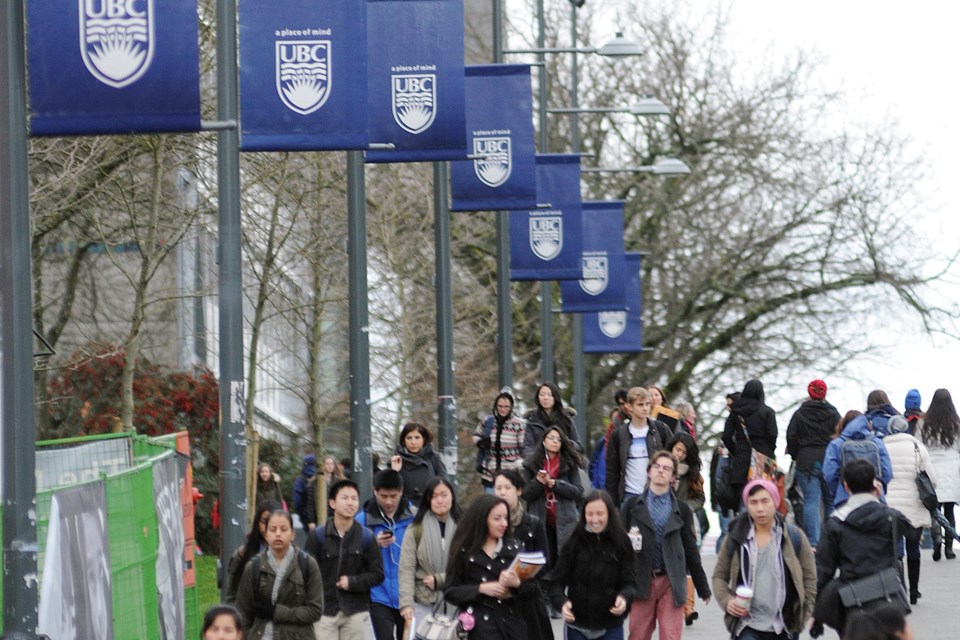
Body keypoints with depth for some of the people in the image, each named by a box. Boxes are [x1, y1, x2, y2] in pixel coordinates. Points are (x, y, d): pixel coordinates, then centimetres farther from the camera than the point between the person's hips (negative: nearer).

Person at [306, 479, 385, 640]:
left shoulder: (366, 537, 2)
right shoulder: (318, 535, -2)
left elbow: (377, 574, 4)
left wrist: (353, 582, -12)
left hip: (355, 612, 1)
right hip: (324, 610, -1)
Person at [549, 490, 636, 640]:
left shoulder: (620, 542, -6)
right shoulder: (574, 543, -5)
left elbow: (629, 581, -4)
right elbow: (557, 581, -5)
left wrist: (624, 597, -27)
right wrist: (562, 602, -26)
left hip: (610, 626, -1)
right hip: (577, 624, 1)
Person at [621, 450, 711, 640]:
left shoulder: (681, 509, 7)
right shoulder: (632, 505, 7)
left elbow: (691, 550, 11)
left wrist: (703, 588, 13)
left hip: (671, 582, 0)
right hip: (641, 580, 0)